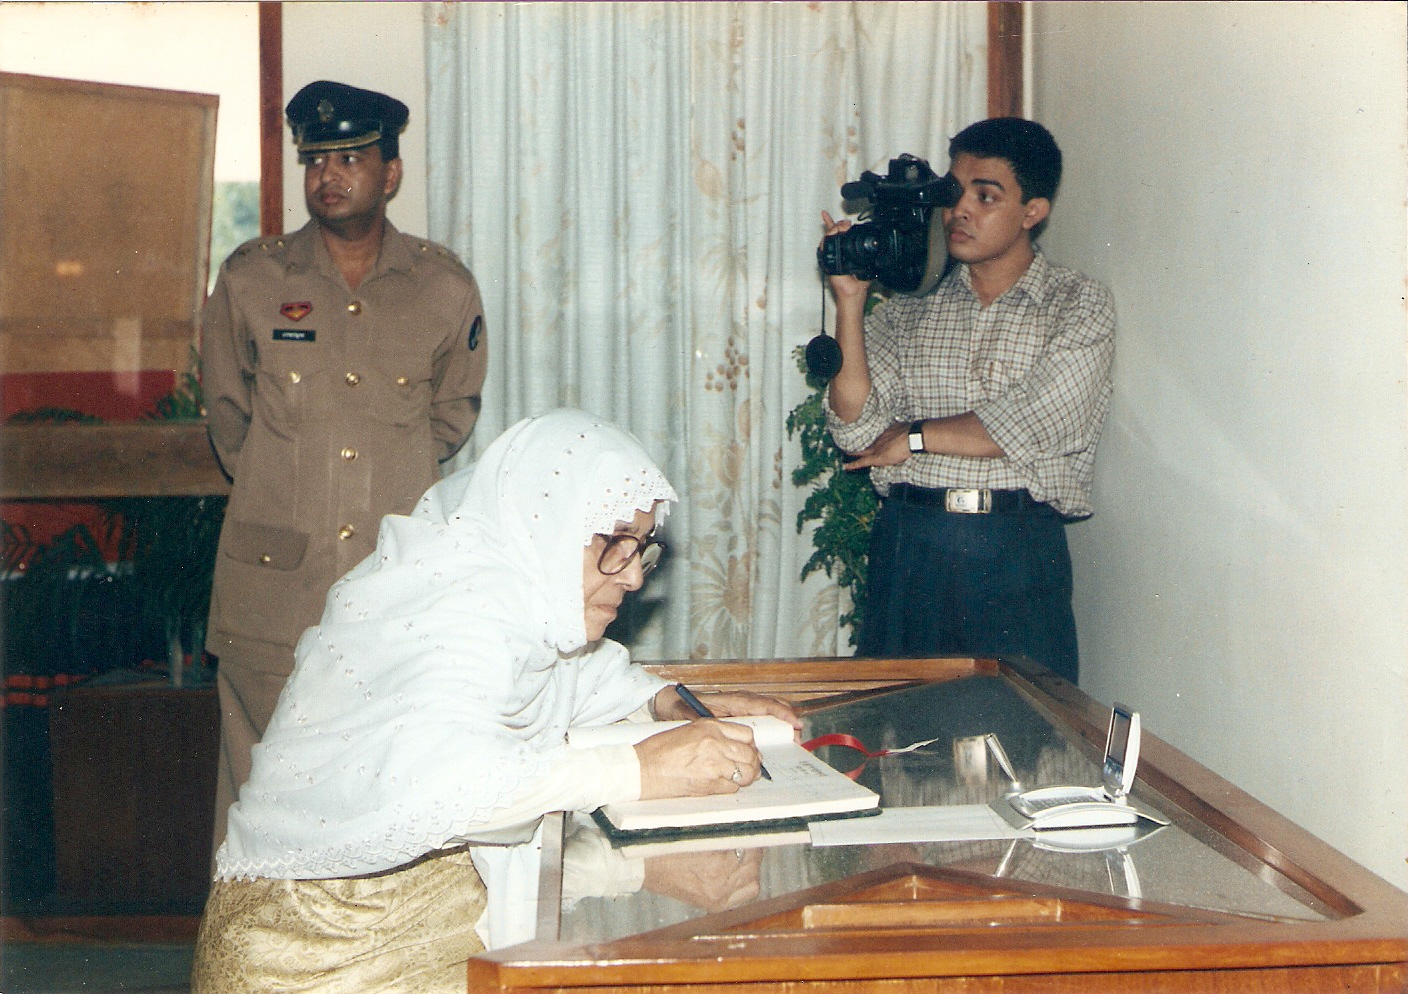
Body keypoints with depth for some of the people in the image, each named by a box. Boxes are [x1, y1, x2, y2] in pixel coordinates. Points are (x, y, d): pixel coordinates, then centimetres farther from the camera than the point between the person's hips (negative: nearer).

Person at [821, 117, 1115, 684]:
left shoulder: (1080, 308, 3)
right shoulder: (910, 306, 12)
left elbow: (1033, 425, -11)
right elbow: (856, 430, 1)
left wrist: (913, 436, -1)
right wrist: (850, 301, -5)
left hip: (1019, 554, -2)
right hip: (908, 551, 3)